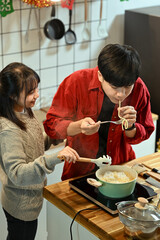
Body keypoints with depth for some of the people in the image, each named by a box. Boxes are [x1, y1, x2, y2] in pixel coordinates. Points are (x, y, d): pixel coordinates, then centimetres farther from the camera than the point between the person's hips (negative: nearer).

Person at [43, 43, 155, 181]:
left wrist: (129, 127, -17)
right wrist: (79, 126, -30)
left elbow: (145, 133, 5)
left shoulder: (139, 88, -9)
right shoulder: (76, 82, -17)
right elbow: (51, 125, -11)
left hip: (119, 169, 3)